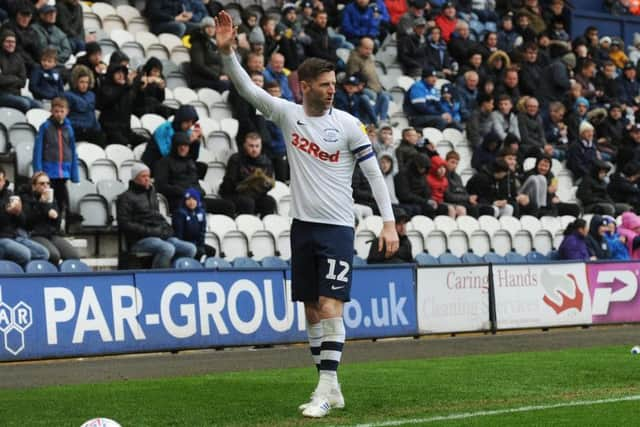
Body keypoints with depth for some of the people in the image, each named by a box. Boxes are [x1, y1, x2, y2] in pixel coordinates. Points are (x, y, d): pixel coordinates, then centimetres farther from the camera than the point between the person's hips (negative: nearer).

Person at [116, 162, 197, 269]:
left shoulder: (151, 194, 24)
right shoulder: (126, 198, 1)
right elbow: (124, 224, -9)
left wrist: (166, 227, 12)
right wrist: (149, 231, -15)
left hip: (161, 236, 7)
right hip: (140, 240, -7)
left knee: (191, 249, -13)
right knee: (167, 249, -36)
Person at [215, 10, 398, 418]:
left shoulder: (347, 123, -6)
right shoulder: (288, 114, 2)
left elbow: (374, 172, -3)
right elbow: (247, 88, -5)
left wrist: (389, 222, -9)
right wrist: (227, 51, -20)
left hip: (337, 227, -4)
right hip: (303, 226, 4)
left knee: (330, 308, -13)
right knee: (311, 311, 8)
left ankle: (327, 388, -10)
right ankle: (330, 390, 16)